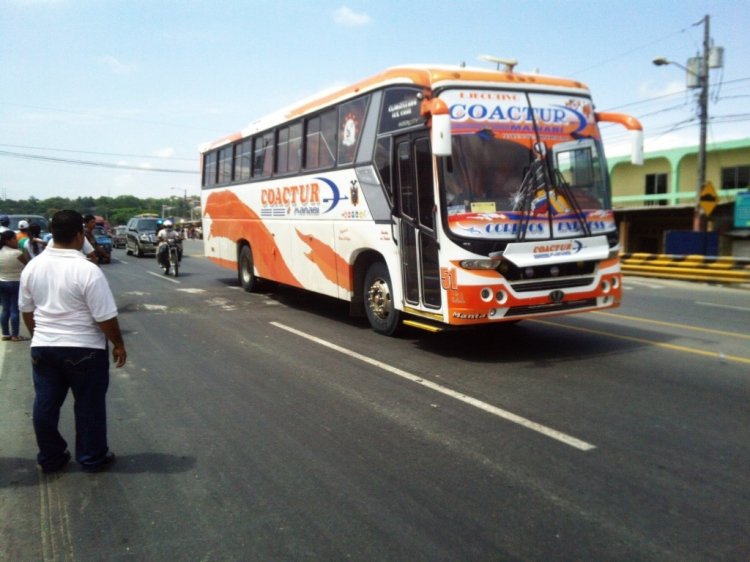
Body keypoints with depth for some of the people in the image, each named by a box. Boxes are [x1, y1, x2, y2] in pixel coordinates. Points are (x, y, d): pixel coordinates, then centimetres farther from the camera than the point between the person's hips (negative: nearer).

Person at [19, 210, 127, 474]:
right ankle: (92, 458, 20)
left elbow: (26, 309, 11)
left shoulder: (32, 267, 0)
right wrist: (118, 344, -3)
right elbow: (105, 317, -18)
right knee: (89, 405, 9)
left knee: (45, 405, 16)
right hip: (85, 348, -5)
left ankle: (50, 458, 29)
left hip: (43, 347, 6)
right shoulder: (88, 270, -20)